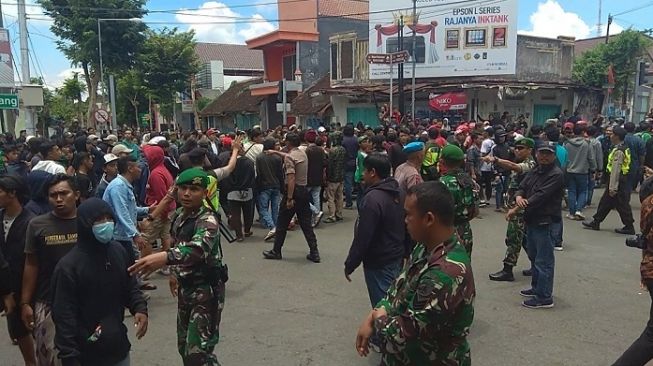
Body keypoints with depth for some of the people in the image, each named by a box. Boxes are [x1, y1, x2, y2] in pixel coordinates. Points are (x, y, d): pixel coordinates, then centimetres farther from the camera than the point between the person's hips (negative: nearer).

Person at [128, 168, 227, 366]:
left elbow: (198, 248, -44)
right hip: (186, 288, 8)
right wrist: (176, 273, 20)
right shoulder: (179, 215, 3)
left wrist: (165, 257, -58)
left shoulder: (207, 220, -23)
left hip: (207, 290, -8)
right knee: (184, 346, 18)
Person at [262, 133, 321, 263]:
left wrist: (289, 198, -23)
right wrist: (275, 152, 44)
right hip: (304, 191, 7)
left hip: (294, 191, -7)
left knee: (282, 223, 7)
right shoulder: (302, 153, 10)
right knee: (306, 224, 9)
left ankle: (276, 251, 17)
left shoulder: (289, 157, -14)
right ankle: (314, 253, 7)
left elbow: (291, 179, -23)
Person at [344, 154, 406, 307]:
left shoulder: (373, 198, -23)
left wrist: (350, 264, -12)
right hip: (396, 258, 9)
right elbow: (401, 227, 13)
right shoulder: (397, 193, 5)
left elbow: (362, 237, -22)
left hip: (379, 263, -9)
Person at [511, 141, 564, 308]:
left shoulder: (556, 174, -15)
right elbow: (521, 187, 10)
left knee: (544, 261, -3)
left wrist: (516, 209, -18)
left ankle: (545, 297, 6)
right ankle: (536, 288, 36)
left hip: (545, 223, -9)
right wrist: (518, 197, -16)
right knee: (534, 256, 20)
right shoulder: (534, 171, 12)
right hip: (531, 221, 9)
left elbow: (540, 197, -22)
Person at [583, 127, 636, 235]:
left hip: (618, 181, -10)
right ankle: (595, 222, 22)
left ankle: (629, 227, 10)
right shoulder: (624, 148, 11)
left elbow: (615, 171, -22)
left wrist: (612, 188, -20)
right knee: (605, 201, 15)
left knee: (622, 205, 0)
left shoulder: (618, 151, -21)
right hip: (622, 180, 10)